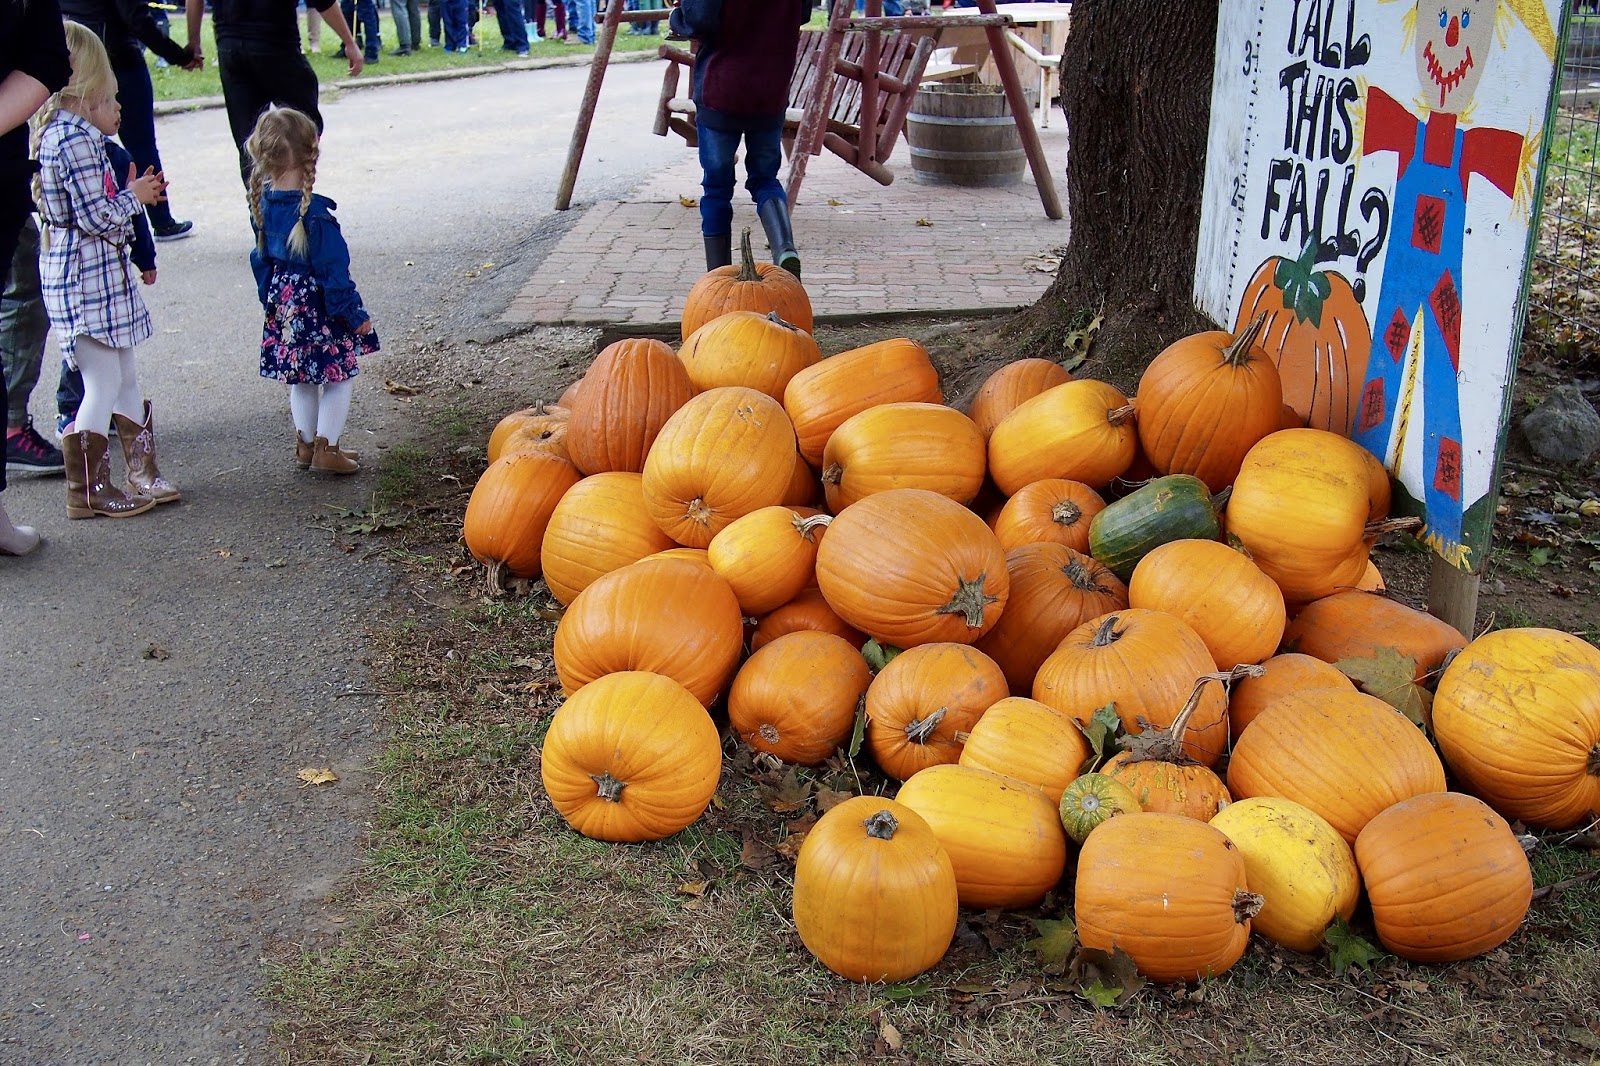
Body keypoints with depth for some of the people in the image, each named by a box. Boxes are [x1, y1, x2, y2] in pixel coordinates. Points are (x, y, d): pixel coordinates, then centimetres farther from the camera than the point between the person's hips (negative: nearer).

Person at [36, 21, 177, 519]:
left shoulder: (66, 132, 12)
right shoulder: (75, 140, -19)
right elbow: (96, 217, -21)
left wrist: (133, 193, 9)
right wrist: (134, 197, -6)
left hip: (100, 273, 10)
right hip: (85, 277, -10)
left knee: (125, 379, 17)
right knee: (103, 387, -3)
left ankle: (143, 475, 27)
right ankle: (87, 492, 7)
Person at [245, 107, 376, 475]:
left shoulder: (263, 203, -2)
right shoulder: (314, 213, -24)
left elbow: (262, 258, 8)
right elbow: (332, 271, -21)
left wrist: (270, 300, 20)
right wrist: (354, 314, -12)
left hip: (283, 305, 8)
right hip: (317, 305, -7)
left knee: (301, 379, 20)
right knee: (339, 375, 8)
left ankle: (306, 444, 29)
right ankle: (326, 449, 9)